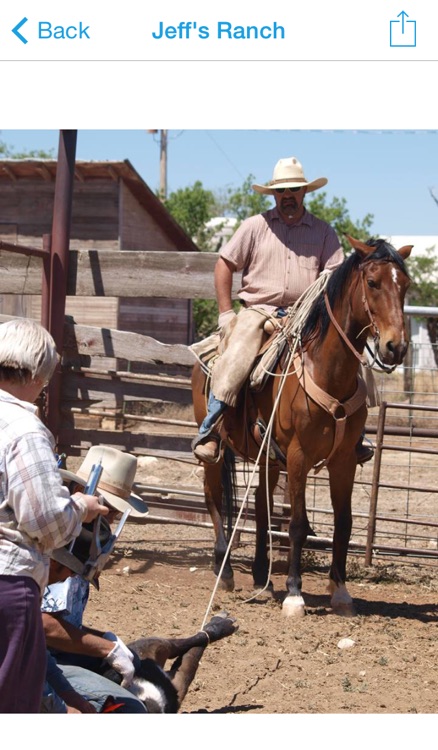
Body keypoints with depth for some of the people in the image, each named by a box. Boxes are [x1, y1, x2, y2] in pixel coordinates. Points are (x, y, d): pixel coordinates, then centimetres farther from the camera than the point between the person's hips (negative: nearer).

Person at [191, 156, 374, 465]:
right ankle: (209, 432, -18)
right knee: (234, 361, -26)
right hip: (258, 312, -1)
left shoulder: (324, 232, 10)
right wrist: (226, 314, 0)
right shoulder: (255, 226, 8)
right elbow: (225, 265, 8)